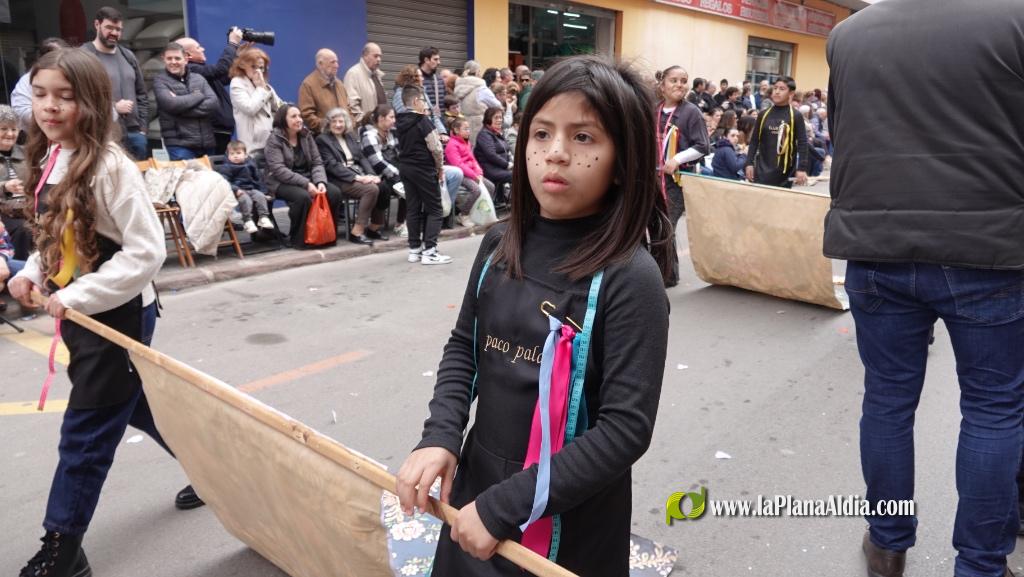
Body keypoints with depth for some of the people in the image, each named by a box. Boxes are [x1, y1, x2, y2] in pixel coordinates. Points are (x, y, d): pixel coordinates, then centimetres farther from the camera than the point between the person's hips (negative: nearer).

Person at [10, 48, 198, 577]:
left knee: (85, 433, 2)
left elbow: (147, 251, -23)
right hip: (78, 313, 9)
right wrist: (31, 273, -1)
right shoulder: (50, 161, 4)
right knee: (135, 405, 21)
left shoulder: (109, 166, -20)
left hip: (117, 314, -8)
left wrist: (77, 297, -23)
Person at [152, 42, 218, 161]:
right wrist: (198, 96, -3)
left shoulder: (199, 79, 12)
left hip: (207, 143, 4)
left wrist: (181, 106, -8)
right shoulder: (160, 81, 4)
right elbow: (171, 104, -14)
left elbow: (214, 104, -2)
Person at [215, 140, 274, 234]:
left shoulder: (250, 165, 16)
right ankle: (247, 221, -29)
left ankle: (264, 217, -20)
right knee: (245, 199, -33)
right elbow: (224, 182, -12)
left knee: (260, 196, -23)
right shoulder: (226, 167, 0)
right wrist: (236, 190, -26)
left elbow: (258, 180, 22)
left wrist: (263, 191, 14)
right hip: (238, 191, -4)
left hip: (252, 189, 5)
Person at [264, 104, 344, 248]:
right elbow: (279, 170, -19)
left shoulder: (306, 136, 9)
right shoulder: (274, 140, -8)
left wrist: (320, 181, -17)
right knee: (303, 196, -36)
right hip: (282, 183, -5)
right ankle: (298, 238, -18)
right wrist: (306, 184, -28)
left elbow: (317, 163, 5)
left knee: (334, 193, -20)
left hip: (307, 179, 5)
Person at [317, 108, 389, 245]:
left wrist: (371, 175, -6)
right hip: (340, 180, -6)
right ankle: (357, 232, -24)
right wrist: (356, 177, -20)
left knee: (384, 188, -21)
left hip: (359, 175, 6)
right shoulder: (322, 139, 2)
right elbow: (332, 165, -10)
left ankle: (374, 227, -6)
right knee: (371, 189, -30)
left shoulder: (351, 137, 22)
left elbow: (362, 158, 15)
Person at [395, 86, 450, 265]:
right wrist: (440, 167, -1)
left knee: (413, 209, 11)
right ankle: (429, 251, -6)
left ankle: (414, 249, 13)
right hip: (424, 169, -7)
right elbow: (435, 148, -17)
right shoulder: (423, 121, -14)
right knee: (434, 209, -1)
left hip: (406, 168, 7)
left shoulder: (400, 122, 7)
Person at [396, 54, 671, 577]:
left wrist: (506, 506, -20)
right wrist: (439, 437, -8)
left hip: (568, 521, -5)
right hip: (475, 484, 5)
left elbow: (626, 428, -21)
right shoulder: (501, 245, -4)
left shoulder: (630, 278, -20)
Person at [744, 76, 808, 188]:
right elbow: (754, 140, 10)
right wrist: (749, 163, 3)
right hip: (762, 170, 2)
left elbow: (802, 143, -5)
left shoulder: (795, 116, -3)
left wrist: (802, 169, -12)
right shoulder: (764, 114, 6)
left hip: (784, 171, -2)